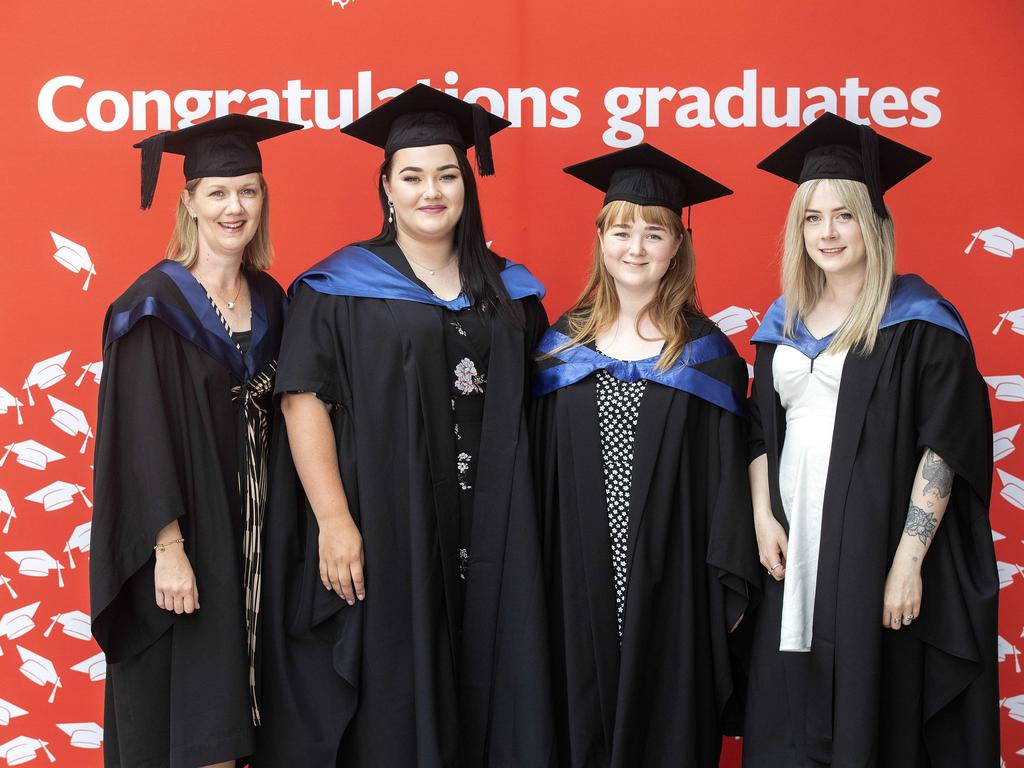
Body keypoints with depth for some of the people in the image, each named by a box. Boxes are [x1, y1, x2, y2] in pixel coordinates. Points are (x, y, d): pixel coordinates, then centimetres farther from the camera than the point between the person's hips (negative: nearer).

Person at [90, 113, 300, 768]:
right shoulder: (155, 305, -10)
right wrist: (169, 548, -19)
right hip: (186, 534, -6)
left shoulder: (270, 299, 8)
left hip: (252, 532, 6)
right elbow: (143, 436, -14)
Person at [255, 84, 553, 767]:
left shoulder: (507, 288, 11)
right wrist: (333, 520, -16)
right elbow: (304, 398, -8)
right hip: (382, 531, -4)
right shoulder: (341, 287, -2)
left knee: (483, 693, 7)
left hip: (485, 538, 4)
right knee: (385, 707, 1)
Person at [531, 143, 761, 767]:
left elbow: (728, 477, -1)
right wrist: (539, 578, 4)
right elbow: (541, 471, 8)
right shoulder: (562, 344, 6)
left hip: (671, 586, -2)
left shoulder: (706, 353, 0)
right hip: (579, 580, 2)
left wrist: (730, 584, -5)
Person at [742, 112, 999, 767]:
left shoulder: (918, 322, -7)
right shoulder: (784, 322, 11)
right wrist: (763, 518, 2)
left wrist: (908, 563, -17)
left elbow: (944, 449, -12)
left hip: (873, 550, -5)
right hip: (793, 553, 5)